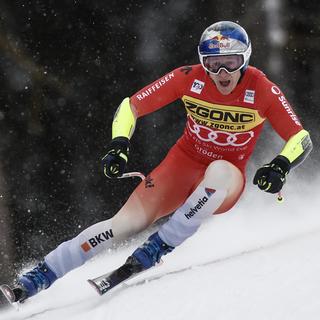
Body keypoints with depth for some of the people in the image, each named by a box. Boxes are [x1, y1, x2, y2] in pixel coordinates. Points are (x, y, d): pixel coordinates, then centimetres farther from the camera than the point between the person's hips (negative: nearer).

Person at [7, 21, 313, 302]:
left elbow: (302, 139, -14)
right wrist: (119, 145, -23)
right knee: (128, 221, -20)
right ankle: (36, 279, -19)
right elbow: (131, 105, -7)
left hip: (225, 183, -1)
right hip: (182, 164, 1)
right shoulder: (190, 78, -13)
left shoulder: (262, 90, -16)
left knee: (220, 170, -39)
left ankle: (158, 247, -32)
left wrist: (281, 166, -34)